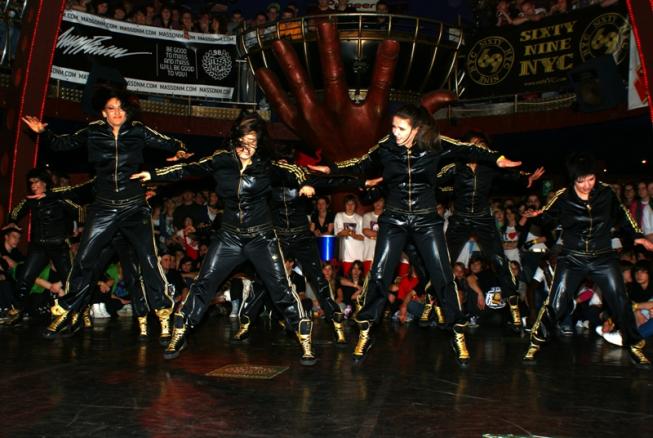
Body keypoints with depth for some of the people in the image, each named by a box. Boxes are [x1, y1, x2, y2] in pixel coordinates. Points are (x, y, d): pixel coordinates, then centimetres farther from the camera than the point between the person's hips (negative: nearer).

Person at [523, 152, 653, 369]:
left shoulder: (605, 192, -4)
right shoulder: (563, 197, -10)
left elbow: (621, 214, 13)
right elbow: (546, 217, 1)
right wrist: (537, 215, -21)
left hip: (603, 257, 2)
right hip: (572, 259, -2)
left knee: (621, 302, 1)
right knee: (555, 304, -6)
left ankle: (635, 347, 20)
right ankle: (535, 344, 8)